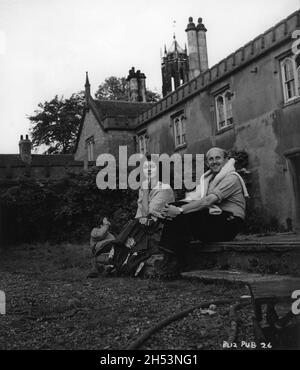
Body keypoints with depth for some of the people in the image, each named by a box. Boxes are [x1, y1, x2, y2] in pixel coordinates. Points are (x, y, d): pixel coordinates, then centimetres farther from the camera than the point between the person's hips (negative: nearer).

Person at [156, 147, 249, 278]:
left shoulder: (231, 178, -8)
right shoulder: (207, 178, 19)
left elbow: (208, 201, -21)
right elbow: (193, 197, 3)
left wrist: (180, 210, -27)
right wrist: (174, 208, -16)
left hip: (229, 224, -7)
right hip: (214, 218, 8)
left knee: (185, 216, -28)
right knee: (173, 211, -12)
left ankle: (175, 262, -19)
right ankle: (168, 256, -18)